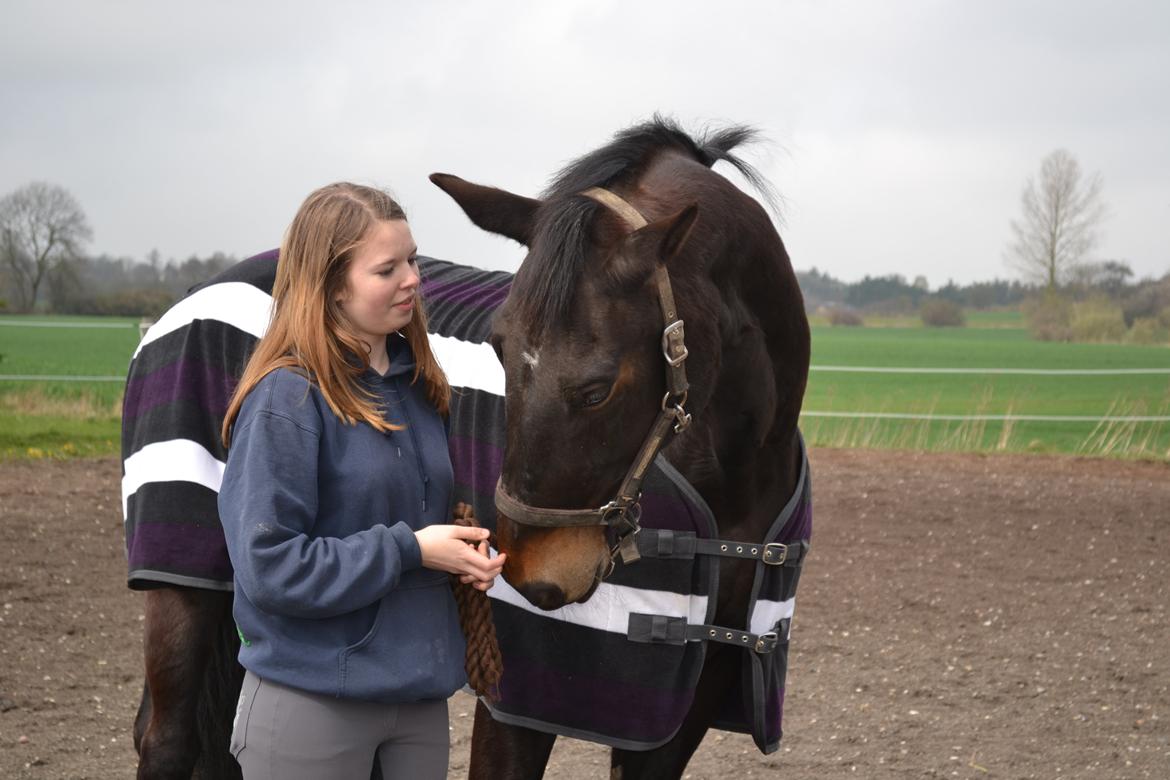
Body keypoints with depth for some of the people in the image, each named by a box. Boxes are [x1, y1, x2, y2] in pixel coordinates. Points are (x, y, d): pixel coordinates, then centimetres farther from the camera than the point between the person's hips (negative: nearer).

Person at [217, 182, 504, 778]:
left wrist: (467, 550, -1)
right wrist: (408, 550, -18)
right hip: (312, 702, -6)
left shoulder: (417, 383, 7)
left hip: (421, 695, 7)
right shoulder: (287, 398, -14)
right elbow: (269, 566, -18)